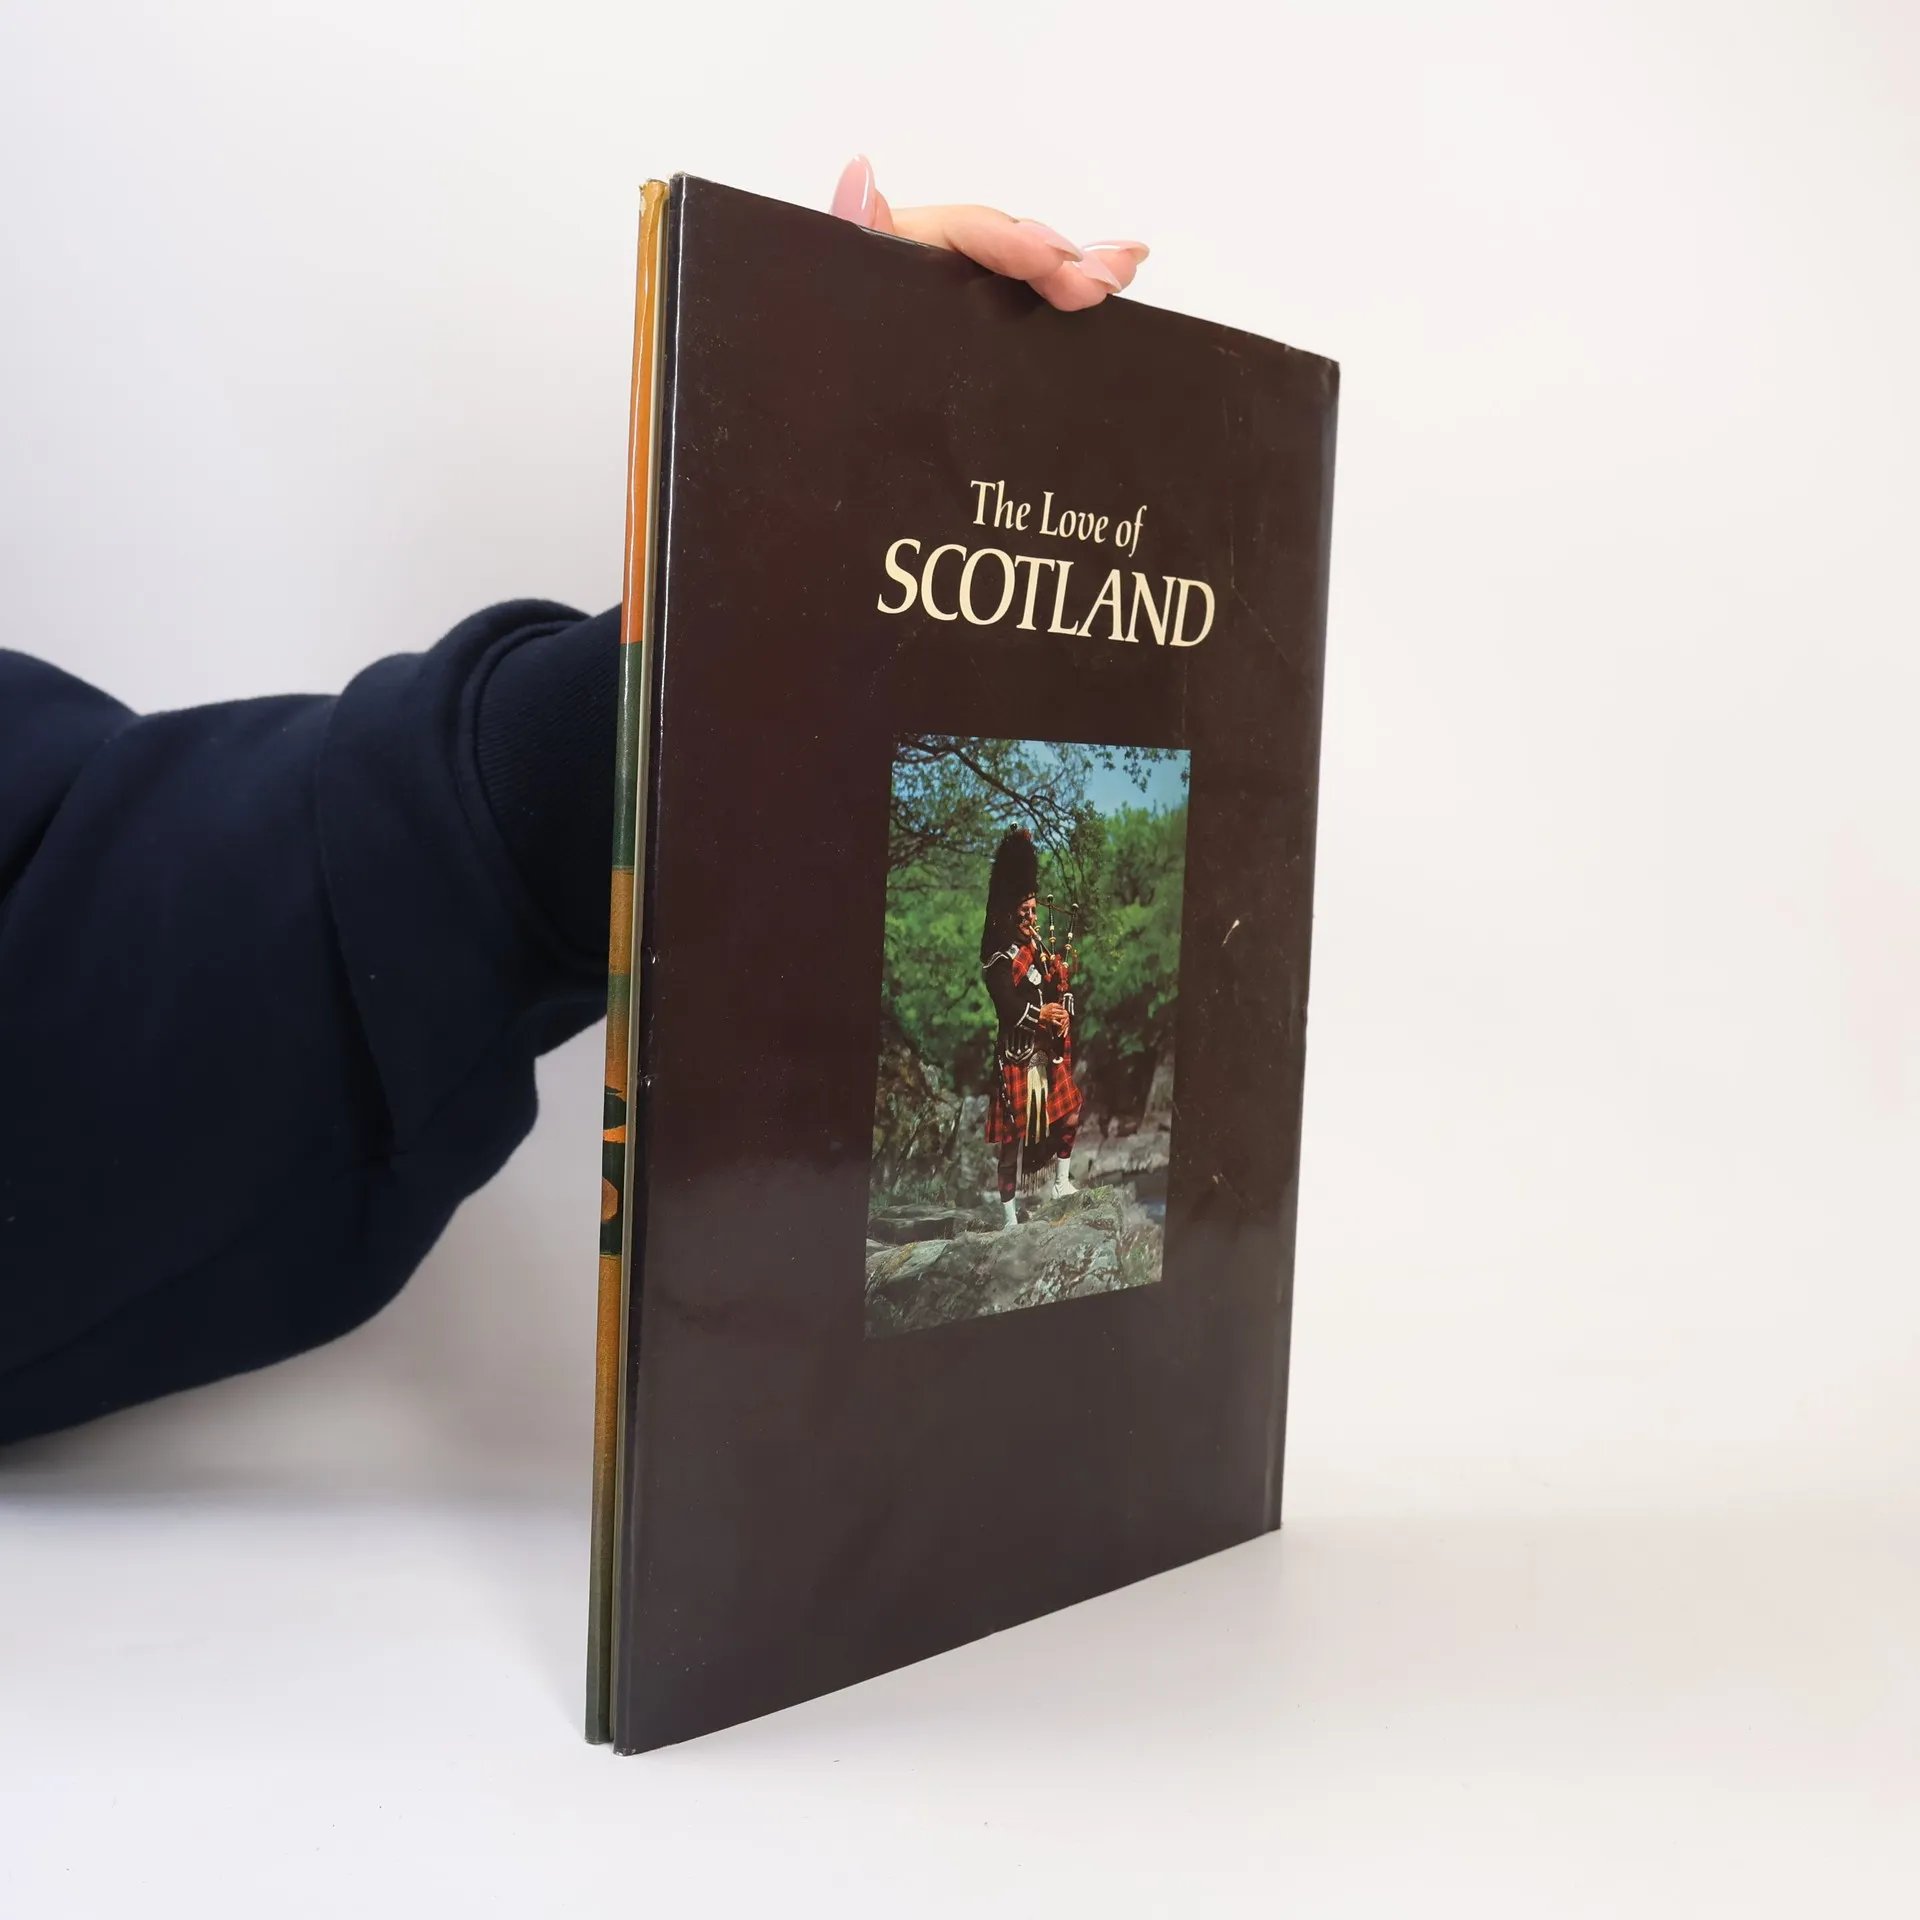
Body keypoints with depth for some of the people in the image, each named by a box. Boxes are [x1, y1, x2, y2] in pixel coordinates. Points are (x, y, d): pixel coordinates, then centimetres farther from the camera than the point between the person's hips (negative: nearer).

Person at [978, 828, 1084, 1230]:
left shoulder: (1040, 947, 12)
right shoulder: (1001, 955, -13)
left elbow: (1062, 988, 10)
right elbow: (1004, 1003, -23)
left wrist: (1064, 1014, -8)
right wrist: (1040, 1014, -25)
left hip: (1049, 1049, 8)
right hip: (1017, 1053, -8)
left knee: (1069, 1112, 15)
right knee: (1016, 1133, -4)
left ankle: (1061, 1182, 34)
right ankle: (1008, 1214, 2)